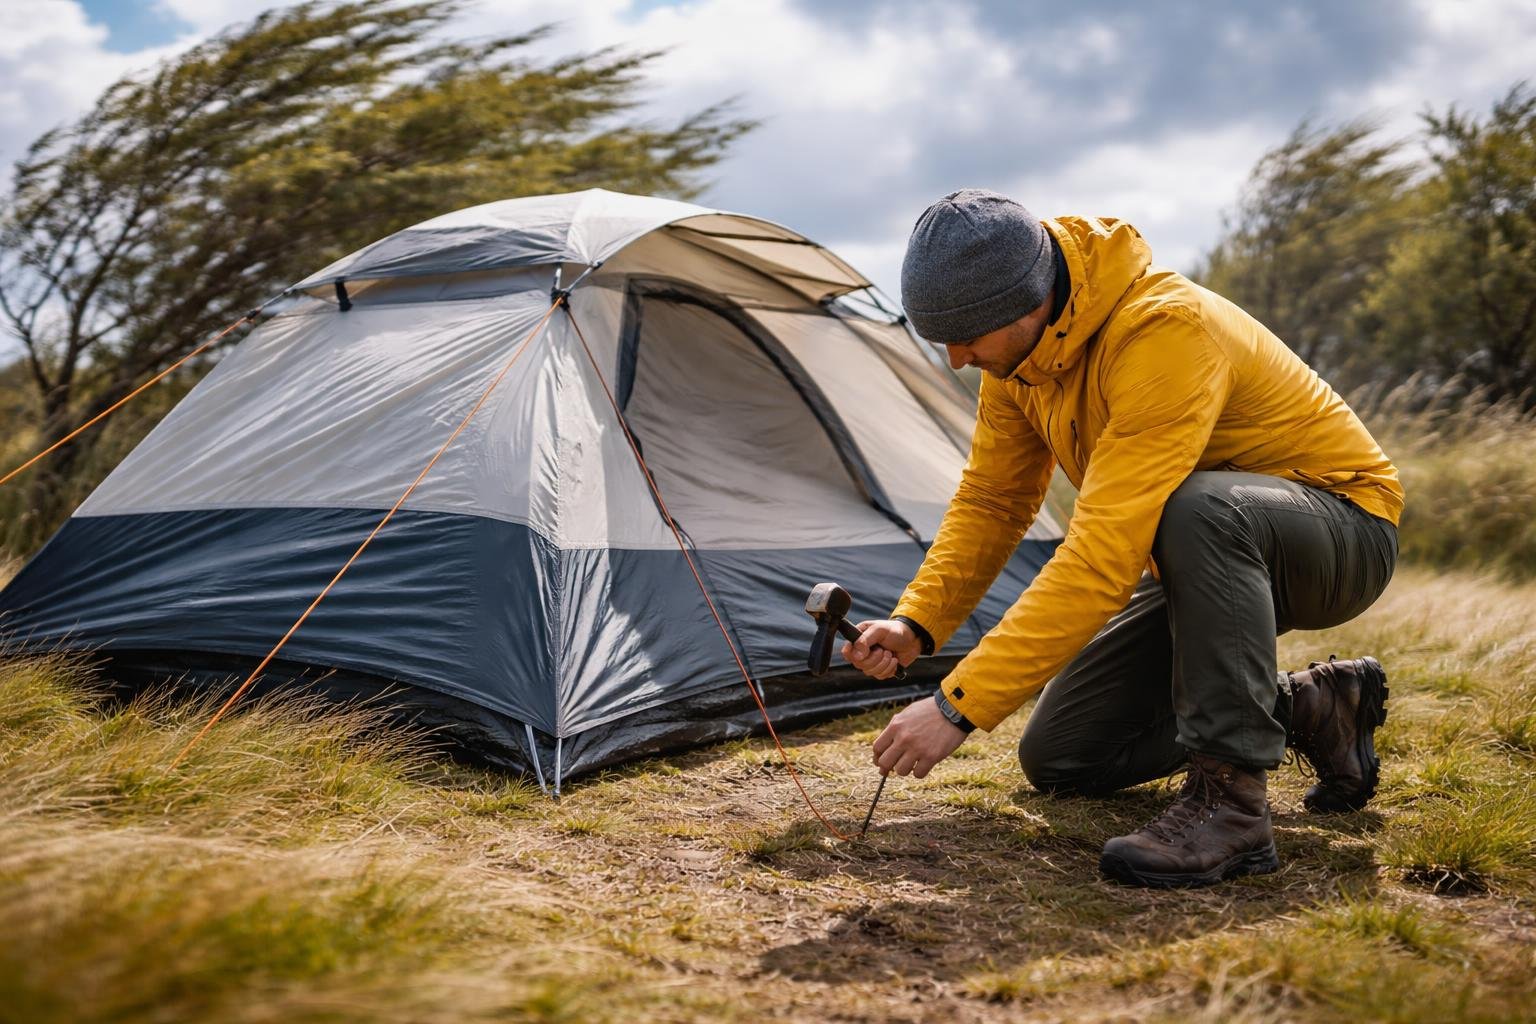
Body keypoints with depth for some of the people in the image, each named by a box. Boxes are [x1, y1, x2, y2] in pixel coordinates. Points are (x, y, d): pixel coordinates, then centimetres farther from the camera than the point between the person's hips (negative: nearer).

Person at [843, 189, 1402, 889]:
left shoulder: (1166, 333, -35)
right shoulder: (1019, 349, -8)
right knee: (1057, 758, 2)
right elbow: (990, 501, 4)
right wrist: (916, 623, -12)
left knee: (1200, 508, -42)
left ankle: (1229, 802, -30)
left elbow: (1105, 555, -40)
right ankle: (1314, 707, 11)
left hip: (1345, 530, -8)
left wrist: (961, 705, -40)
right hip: (1218, 565, 8)